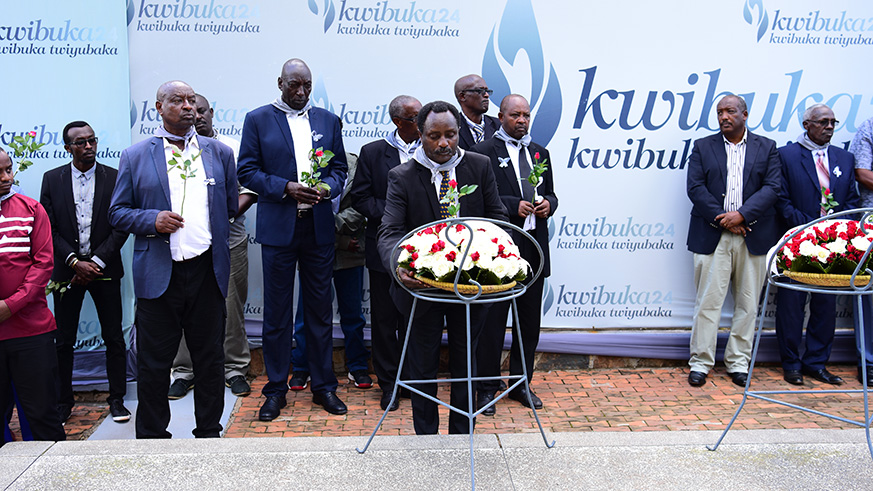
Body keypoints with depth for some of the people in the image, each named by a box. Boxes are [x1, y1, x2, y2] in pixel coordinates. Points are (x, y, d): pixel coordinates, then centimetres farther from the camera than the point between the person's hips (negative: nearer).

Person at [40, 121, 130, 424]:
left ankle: (117, 398, 15)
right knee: (64, 340, 6)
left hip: (104, 269, -1)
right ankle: (63, 401, 20)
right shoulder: (52, 179, 4)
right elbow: (48, 228, 0)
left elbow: (121, 226, -2)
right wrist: (75, 262, -10)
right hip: (66, 269, 1)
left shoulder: (115, 178, 1)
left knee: (113, 337, 3)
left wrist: (96, 262, -10)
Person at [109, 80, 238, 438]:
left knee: (210, 359, 11)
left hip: (207, 271, 2)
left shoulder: (219, 152, 11)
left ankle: (209, 433, 27)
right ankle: (152, 438, 22)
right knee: (153, 364, 6)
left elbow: (231, 206, 15)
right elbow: (118, 213, 4)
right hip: (158, 274, -1)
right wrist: (152, 220, -11)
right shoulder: (135, 156, 6)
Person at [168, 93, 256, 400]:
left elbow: (248, 189, 5)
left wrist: (230, 213, -11)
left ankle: (235, 368, 16)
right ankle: (184, 371, 14)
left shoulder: (232, 148, 9)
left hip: (230, 240, 0)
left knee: (232, 307, 4)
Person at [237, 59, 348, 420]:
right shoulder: (257, 120, 3)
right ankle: (276, 390, 17)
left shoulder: (328, 120, 12)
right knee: (276, 313, 5)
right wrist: (286, 188, -15)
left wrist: (328, 187, -10)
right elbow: (247, 171, -1)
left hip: (319, 228, 2)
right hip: (277, 228, -2)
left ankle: (324, 386, 20)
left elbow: (339, 167, 12)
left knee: (320, 310, 9)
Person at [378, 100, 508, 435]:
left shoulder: (480, 166, -2)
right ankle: (426, 437, 31)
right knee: (423, 366, 12)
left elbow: (497, 218, 1)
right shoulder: (402, 177, -9)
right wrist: (398, 265, -40)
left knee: (464, 363, 17)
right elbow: (390, 232, -18)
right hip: (422, 283, -2)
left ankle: (461, 435, 35)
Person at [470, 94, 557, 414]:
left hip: (534, 249, 6)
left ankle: (521, 383, 26)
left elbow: (550, 194, 21)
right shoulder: (483, 152, -4)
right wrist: (514, 206, -18)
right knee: (492, 321, 2)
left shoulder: (540, 153, 16)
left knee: (530, 321, 12)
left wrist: (548, 204, -1)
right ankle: (487, 387, 14)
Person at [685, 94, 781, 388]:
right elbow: (695, 188, -1)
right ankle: (701, 363, 7)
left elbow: (772, 187, 0)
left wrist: (742, 215, -14)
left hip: (753, 238, 1)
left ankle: (738, 363, 16)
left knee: (748, 303, 5)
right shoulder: (703, 147, 9)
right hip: (712, 237, -1)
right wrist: (722, 219, -11)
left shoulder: (766, 148, 11)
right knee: (708, 301, -2)